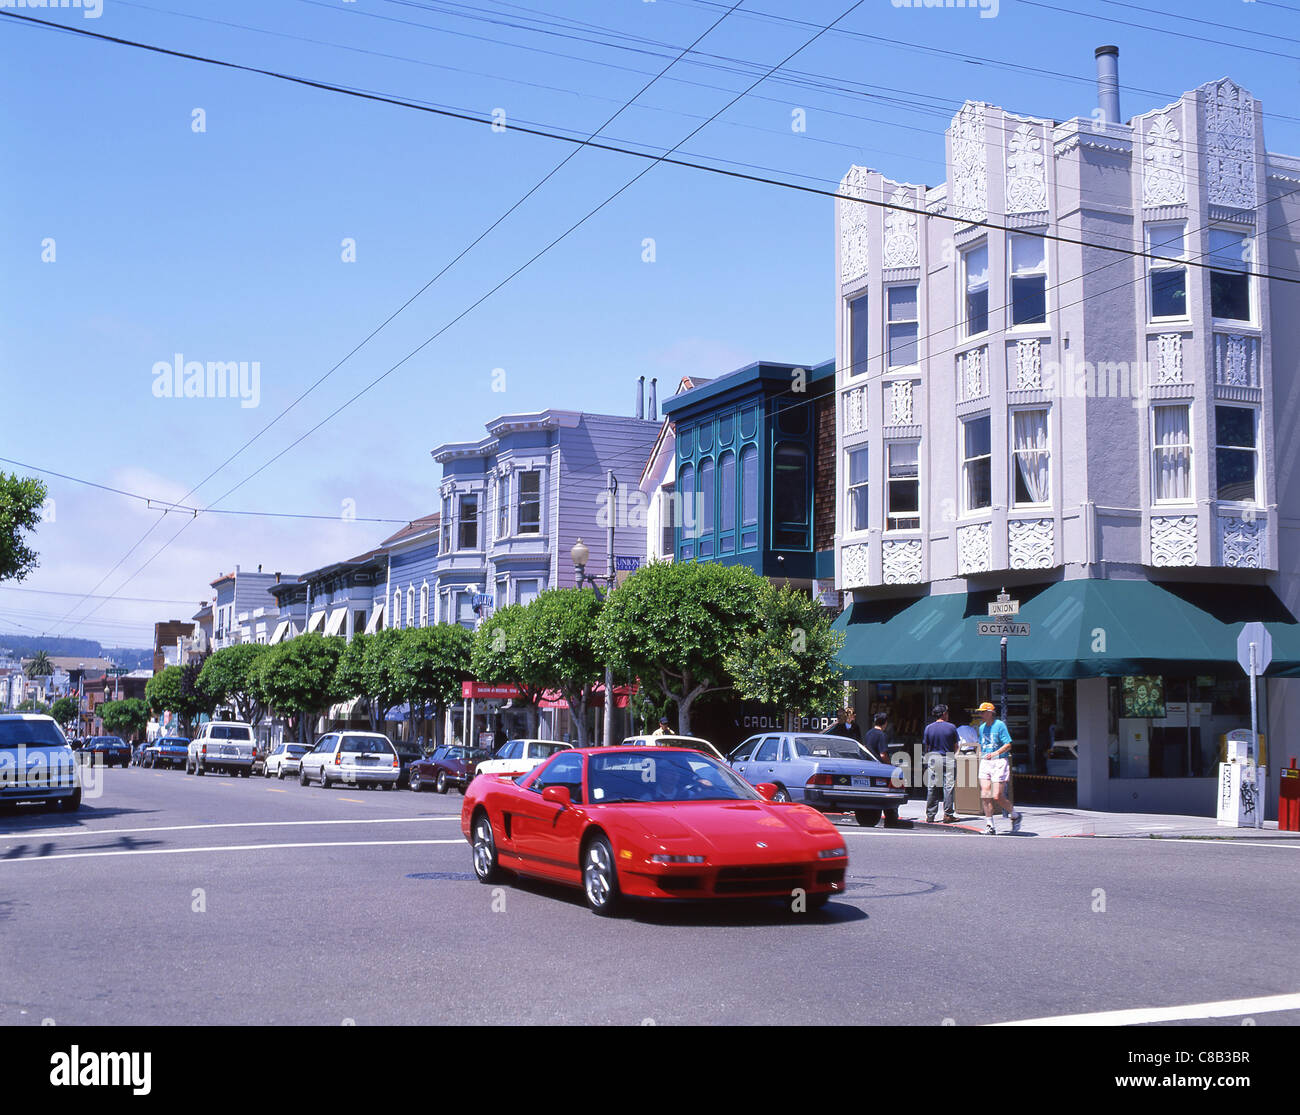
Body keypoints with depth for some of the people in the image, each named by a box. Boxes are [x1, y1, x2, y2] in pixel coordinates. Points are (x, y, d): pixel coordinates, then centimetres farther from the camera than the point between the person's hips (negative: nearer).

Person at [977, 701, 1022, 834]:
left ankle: (1015, 816, 17)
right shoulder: (982, 727, 16)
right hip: (985, 763, 6)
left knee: (997, 797, -10)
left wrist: (995, 753, -22)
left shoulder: (1000, 725, -6)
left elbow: (1008, 745, -11)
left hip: (999, 762, -6)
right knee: (984, 795, -5)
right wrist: (981, 755, 14)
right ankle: (990, 826, 1)